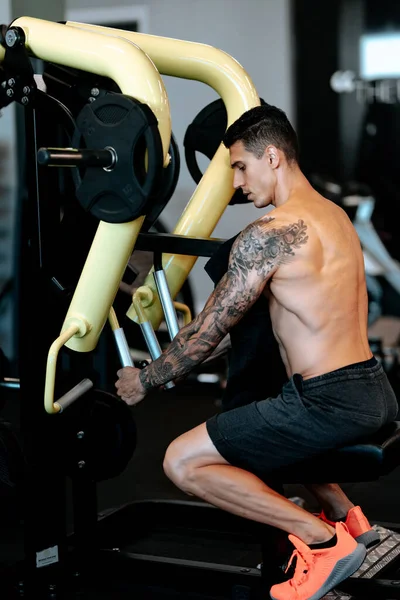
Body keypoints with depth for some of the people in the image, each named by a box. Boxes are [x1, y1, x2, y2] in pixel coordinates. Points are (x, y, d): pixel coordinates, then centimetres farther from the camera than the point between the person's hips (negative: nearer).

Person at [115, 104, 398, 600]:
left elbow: (207, 334, -9)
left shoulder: (269, 234, -15)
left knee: (182, 463, -6)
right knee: (269, 422, 36)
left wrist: (144, 380, 8)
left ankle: (322, 540, -5)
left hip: (331, 404, -10)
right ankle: (345, 515, 24)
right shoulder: (335, 215, 14)